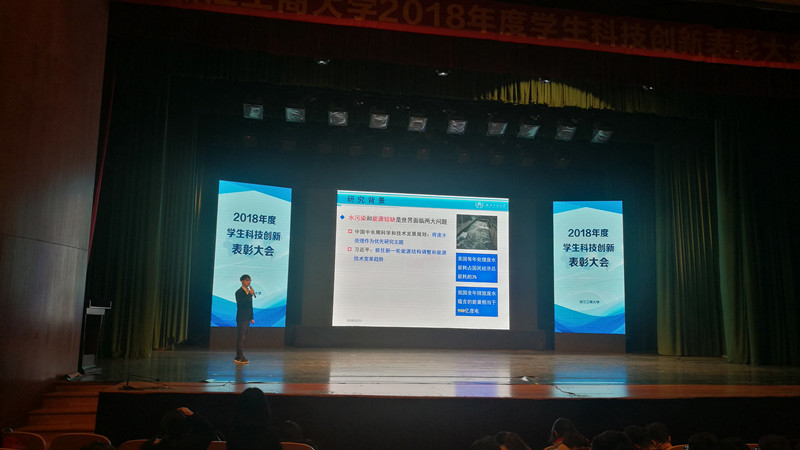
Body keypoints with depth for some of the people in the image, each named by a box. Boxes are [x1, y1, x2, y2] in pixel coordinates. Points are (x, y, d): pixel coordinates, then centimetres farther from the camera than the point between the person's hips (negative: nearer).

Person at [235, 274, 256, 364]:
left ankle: (238, 357, 15)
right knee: (241, 338, -8)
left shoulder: (249, 291, 15)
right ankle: (240, 357, -7)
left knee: (244, 338, 9)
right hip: (241, 318, -8)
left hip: (247, 318, 8)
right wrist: (250, 294, -24)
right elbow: (240, 304, -24)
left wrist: (252, 318, 17)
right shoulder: (239, 292, -8)